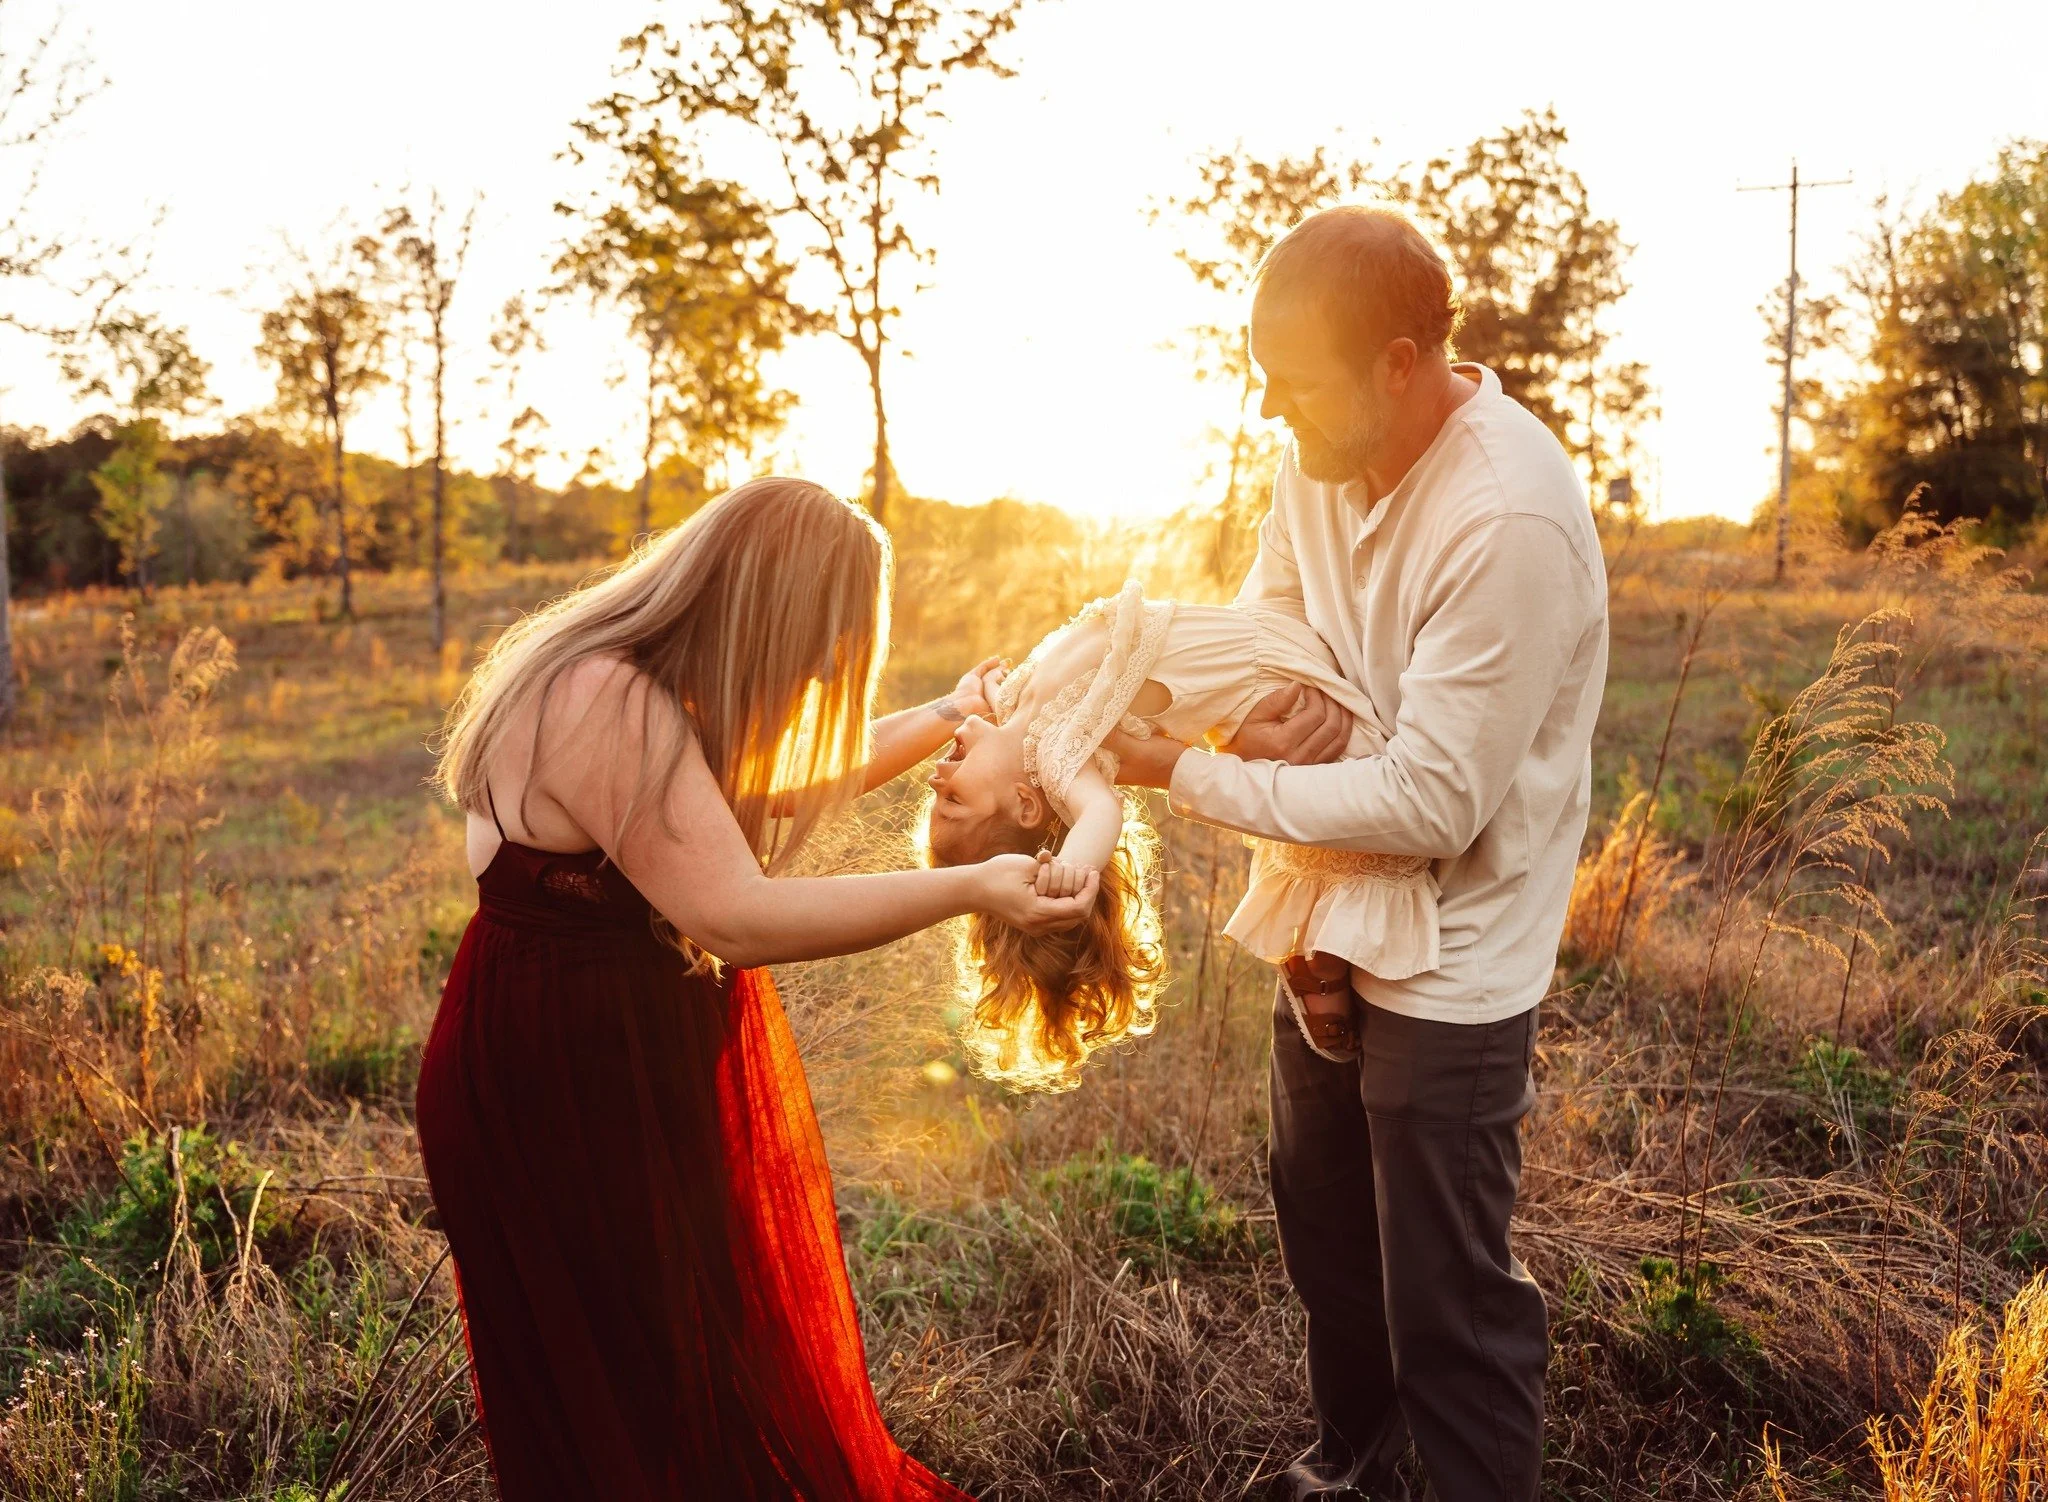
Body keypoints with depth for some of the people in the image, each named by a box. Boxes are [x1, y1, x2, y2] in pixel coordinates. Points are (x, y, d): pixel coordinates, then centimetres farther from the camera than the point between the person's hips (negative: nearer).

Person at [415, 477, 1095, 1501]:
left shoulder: (664, 690, 2)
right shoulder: (606, 705, -29)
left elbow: (784, 776, 19)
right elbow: (735, 918, -34)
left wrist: (949, 717, 25)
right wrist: (970, 890, -29)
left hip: (649, 1061, 10)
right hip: (565, 1087, -10)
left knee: (731, 1345, 22)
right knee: (635, 1402, 9)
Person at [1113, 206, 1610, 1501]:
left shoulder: (1510, 521, -30)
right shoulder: (1327, 451, -6)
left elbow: (1430, 804, -29)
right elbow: (1265, 610, 10)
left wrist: (1186, 776, -24)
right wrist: (1267, 693, -15)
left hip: (1451, 960, -9)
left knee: (1448, 1301, 4)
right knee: (1323, 1222, 26)